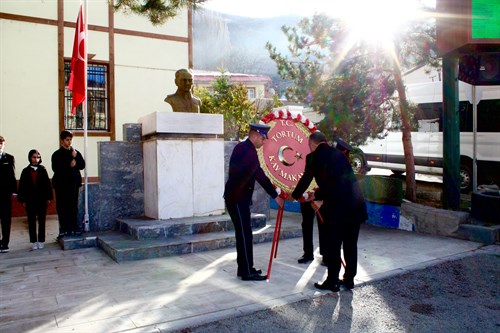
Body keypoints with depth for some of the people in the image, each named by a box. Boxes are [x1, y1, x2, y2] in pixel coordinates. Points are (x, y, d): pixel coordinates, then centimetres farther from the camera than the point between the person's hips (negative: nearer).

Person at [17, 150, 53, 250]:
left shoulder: (43, 170, 0)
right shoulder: (25, 171, 1)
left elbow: (47, 184, 0)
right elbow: (22, 186, 1)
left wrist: (48, 197, -4)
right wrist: (23, 200, -3)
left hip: (42, 199, 0)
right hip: (30, 200, 1)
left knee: (41, 221, 6)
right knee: (31, 221, 6)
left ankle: (41, 241, 15)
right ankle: (34, 242, 15)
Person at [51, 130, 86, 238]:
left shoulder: (76, 152, 10)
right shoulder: (57, 154, 0)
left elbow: (82, 165, 3)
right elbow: (56, 169, -10)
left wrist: (76, 157, -11)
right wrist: (69, 166, -16)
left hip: (74, 182, 2)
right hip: (61, 184, -2)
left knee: (73, 206, 4)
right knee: (62, 206, 1)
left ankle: (74, 227, 12)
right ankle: (64, 229, 7)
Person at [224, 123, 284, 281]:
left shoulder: (241, 147, 13)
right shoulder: (249, 151, -18)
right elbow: (260, 175, -20)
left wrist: (271, 186, 17)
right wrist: (275, 195, -14)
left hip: (236, 197, 10)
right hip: (237, 198, -10)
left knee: (243, 233, 14)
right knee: (245, 234, -5)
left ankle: (244, 268, 22)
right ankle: (247, 272, 2)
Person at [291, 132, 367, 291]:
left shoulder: (314, 156, 3)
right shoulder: (338, 153, 19)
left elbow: (306, 179, 12)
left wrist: (294, 195, 30)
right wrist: (318, 196, 38)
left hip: (336, 206, -6)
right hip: (355, 205, 6)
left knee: (332, 245, 6)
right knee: (350, 244, 16)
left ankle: (332, 281, 13)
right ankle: (349, 279, 26)